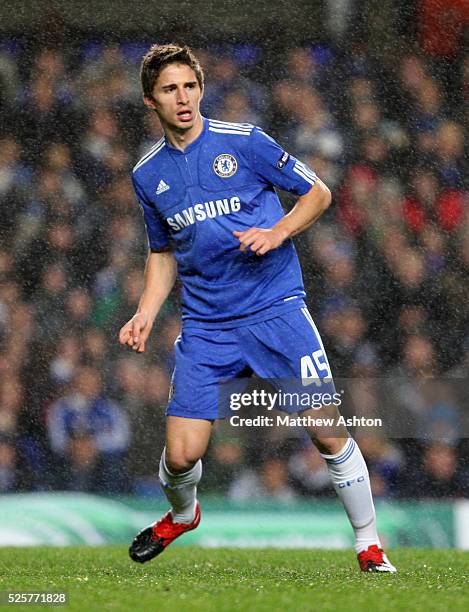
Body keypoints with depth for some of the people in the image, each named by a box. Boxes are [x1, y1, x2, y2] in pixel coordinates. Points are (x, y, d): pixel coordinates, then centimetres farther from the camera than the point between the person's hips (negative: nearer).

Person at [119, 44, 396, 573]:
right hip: (205, 327, 3)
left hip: (276, 310, -3)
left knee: (328, 433, -10)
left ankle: (369, 544, 7)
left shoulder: (245, 142, -3)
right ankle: (182, 514, 30)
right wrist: (145, 315, 8)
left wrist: (277, 232, -12)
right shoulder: (147, 175, 9)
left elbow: (317, 193, 5)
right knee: (181, 453, -5)